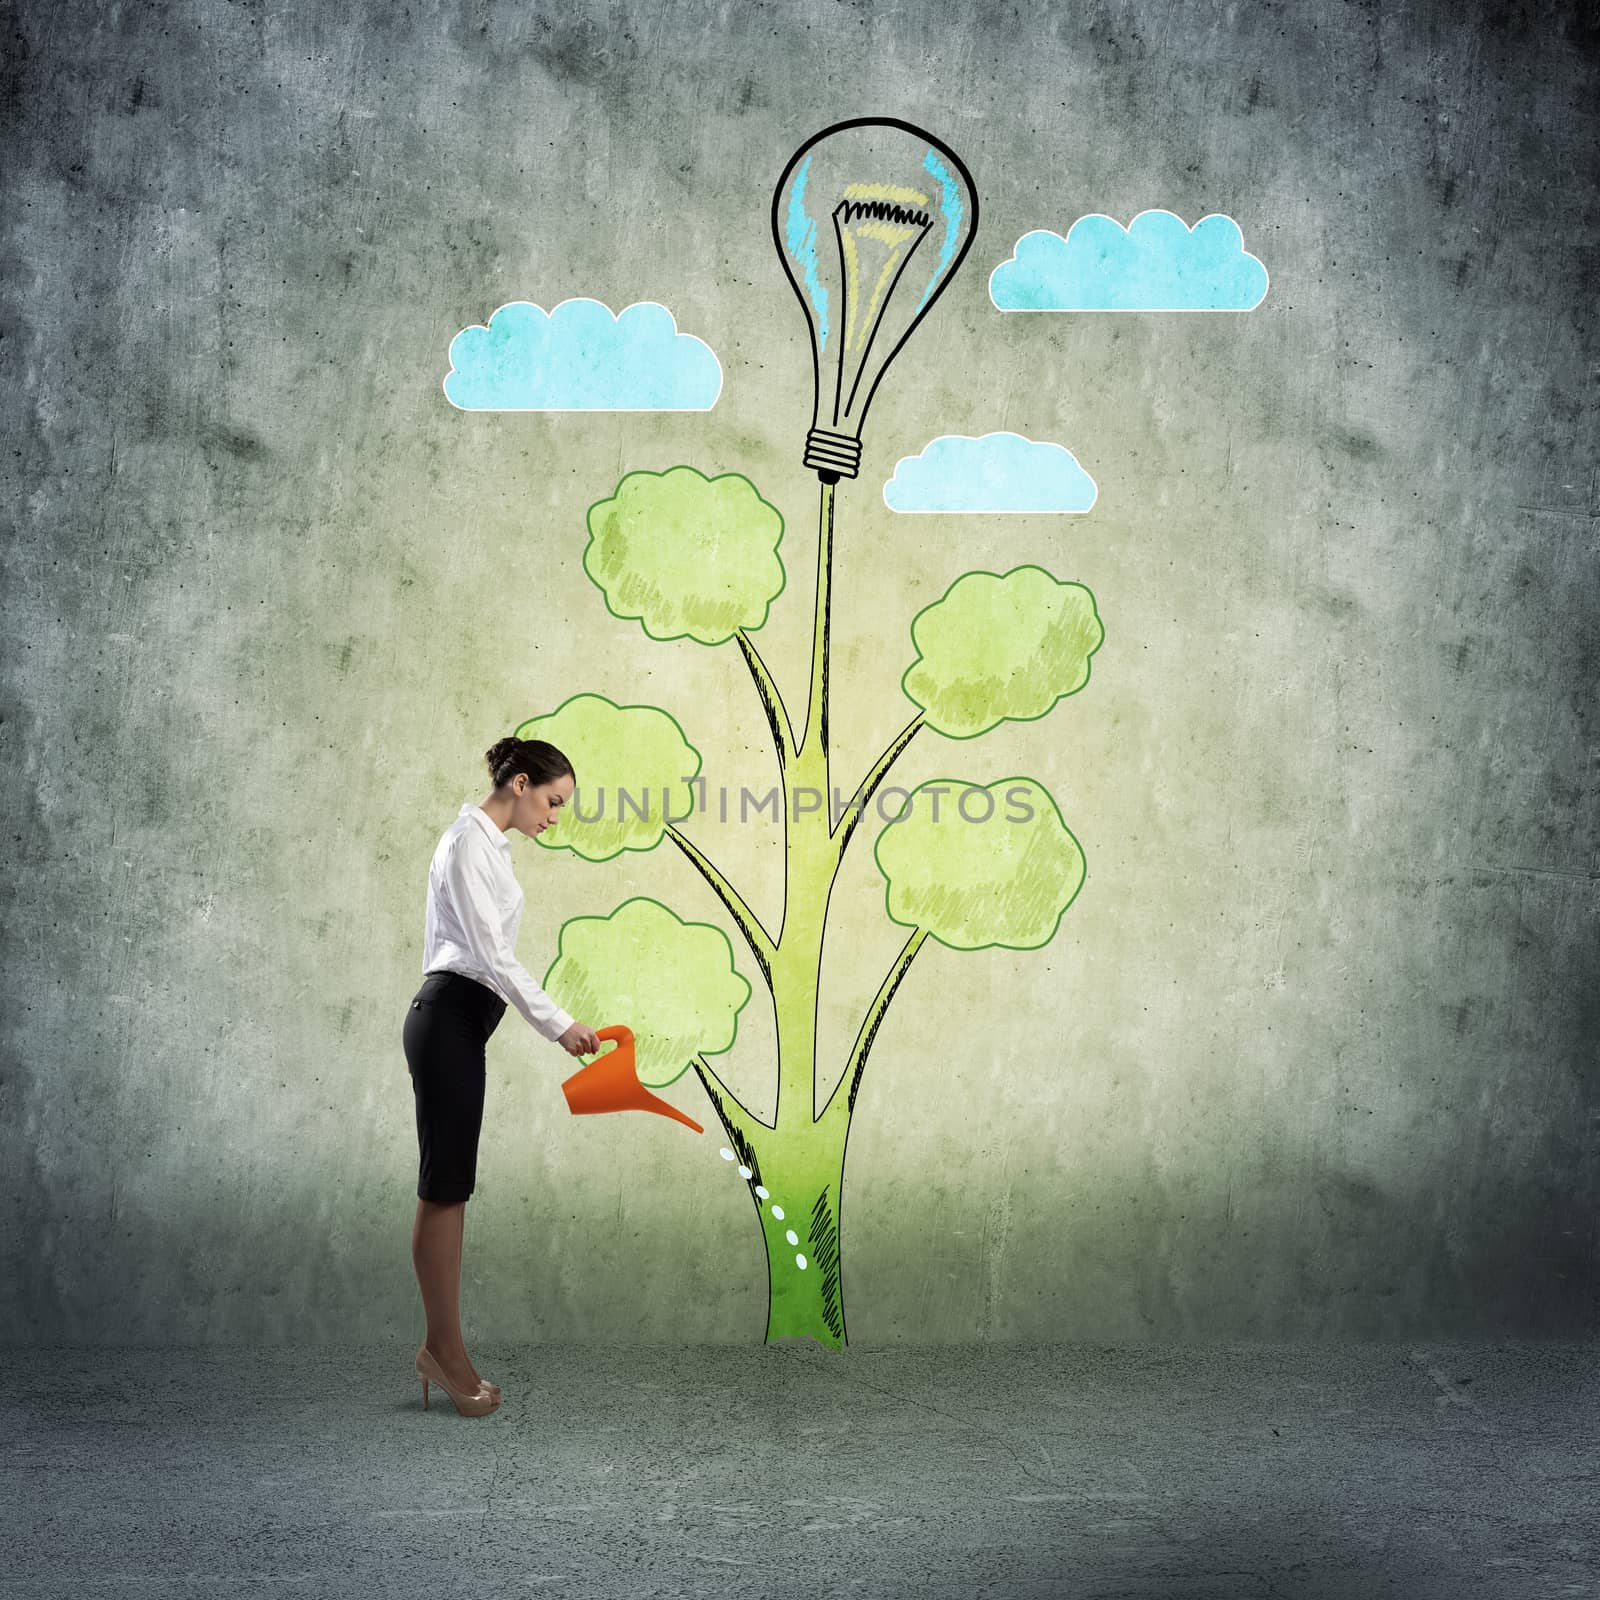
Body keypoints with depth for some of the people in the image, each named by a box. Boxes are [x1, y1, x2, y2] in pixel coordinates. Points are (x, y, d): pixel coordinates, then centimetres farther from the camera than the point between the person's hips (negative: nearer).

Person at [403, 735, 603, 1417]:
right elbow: (490, 952, -20)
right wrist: (558, 1024, -17)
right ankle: (444, 1346, 5)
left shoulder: (486, 842, 16)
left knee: (449, 1187, 10)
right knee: (445, 1186, -3)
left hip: (456, 1020, 10)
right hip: (449, 1021, -10)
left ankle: (442, 1349, 14)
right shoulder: (470, 843, -15)